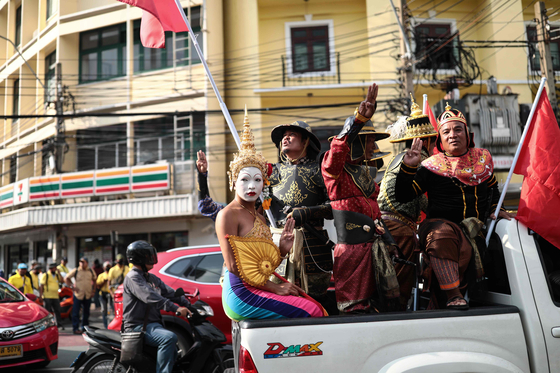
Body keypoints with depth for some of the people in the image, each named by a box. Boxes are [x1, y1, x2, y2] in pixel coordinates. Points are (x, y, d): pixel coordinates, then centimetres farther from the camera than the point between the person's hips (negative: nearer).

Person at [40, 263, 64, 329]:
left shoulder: (57, 275, 15)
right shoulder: (45, 275, -1)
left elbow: (61, 281, 0)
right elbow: (42, 286, -4)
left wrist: (58, 273, -4)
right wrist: (41, 295, -11)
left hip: (55, 296, 5)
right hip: (47, 296, -5)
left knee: (57, 310, 3)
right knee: (48, 311, 1)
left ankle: (59, 324, 8)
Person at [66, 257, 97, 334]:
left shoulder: (91, 271, 6)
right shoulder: (75, 271, -4)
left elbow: (94, 280, 18)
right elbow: (67, 278, 4)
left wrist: (93, 290, 9)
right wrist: (72, 286, -6)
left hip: (88, 295, 3)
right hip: (78, 295, -3)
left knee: (86, 312, 12)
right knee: (76, 312, -5)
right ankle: (76, 328, 2)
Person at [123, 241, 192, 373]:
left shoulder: (152, 278, 19)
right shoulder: (133, 277, -10)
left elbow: (169, 293, 12)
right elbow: (150, 297, -25)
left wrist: (188, 304, -4)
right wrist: (176, 308, -34)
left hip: (152, 324, 9)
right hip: (137, 326, -9)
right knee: (169, 337, -30)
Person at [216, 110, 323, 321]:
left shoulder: (259, 217, 19)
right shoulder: (228, 215, -7)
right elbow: (233, 265, -15)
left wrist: (282, 250, 0)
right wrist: (275, 288, -14)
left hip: (259, 291, 8)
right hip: (241, 293, -8)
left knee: (314, 306, -7)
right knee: (312, 311, -18)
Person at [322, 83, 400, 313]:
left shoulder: (367, 171, 18)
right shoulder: (336, 171, -8)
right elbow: (336, 152, -30)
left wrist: (384, 236, 19)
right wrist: (359, 119, -38)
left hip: (373, 243, 8)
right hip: (351, 246, -8)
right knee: (354, 309, -3)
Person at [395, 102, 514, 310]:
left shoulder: (482, 158, 15)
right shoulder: (433, 167, 3)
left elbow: (492, 187, 35)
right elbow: (403, 195, -2)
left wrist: (494, 209, 23)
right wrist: (408, 167, -13)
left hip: (471, 230, 4)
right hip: (439, 223, -4)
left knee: (464, 251, -26)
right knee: (442, 234, -39)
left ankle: (437, 306, -12)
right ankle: (453, 297, -38)